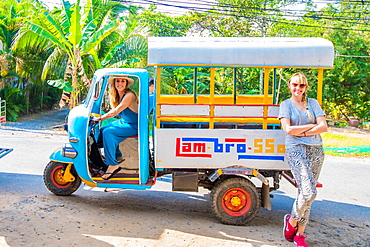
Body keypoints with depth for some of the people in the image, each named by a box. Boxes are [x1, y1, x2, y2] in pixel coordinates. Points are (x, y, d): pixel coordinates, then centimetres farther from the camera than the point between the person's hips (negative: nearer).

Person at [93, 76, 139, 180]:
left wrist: (99, 118, -21)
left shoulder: (129, 95, -22)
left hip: (134, 126, -9)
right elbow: (115, 110, 10)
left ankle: (113, 165, -18)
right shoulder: (115, 95, 5)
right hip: (123, 121, 9)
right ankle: (117, 156, 16)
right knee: (102, 130, 0)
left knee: (108, 132, -23)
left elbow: (115, 112, -25)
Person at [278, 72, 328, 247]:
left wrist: (302, 132, -7)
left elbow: (324, 127, 2)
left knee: (306, 193, 5)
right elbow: (288, 129, -8)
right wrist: (311, 125, -3)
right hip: (296, 150, -4)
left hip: (316, 150, 4)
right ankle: (291, 221, 9)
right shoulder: (286, 105, 4)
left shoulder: (313, 103, 12)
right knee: (309, 192, -18)